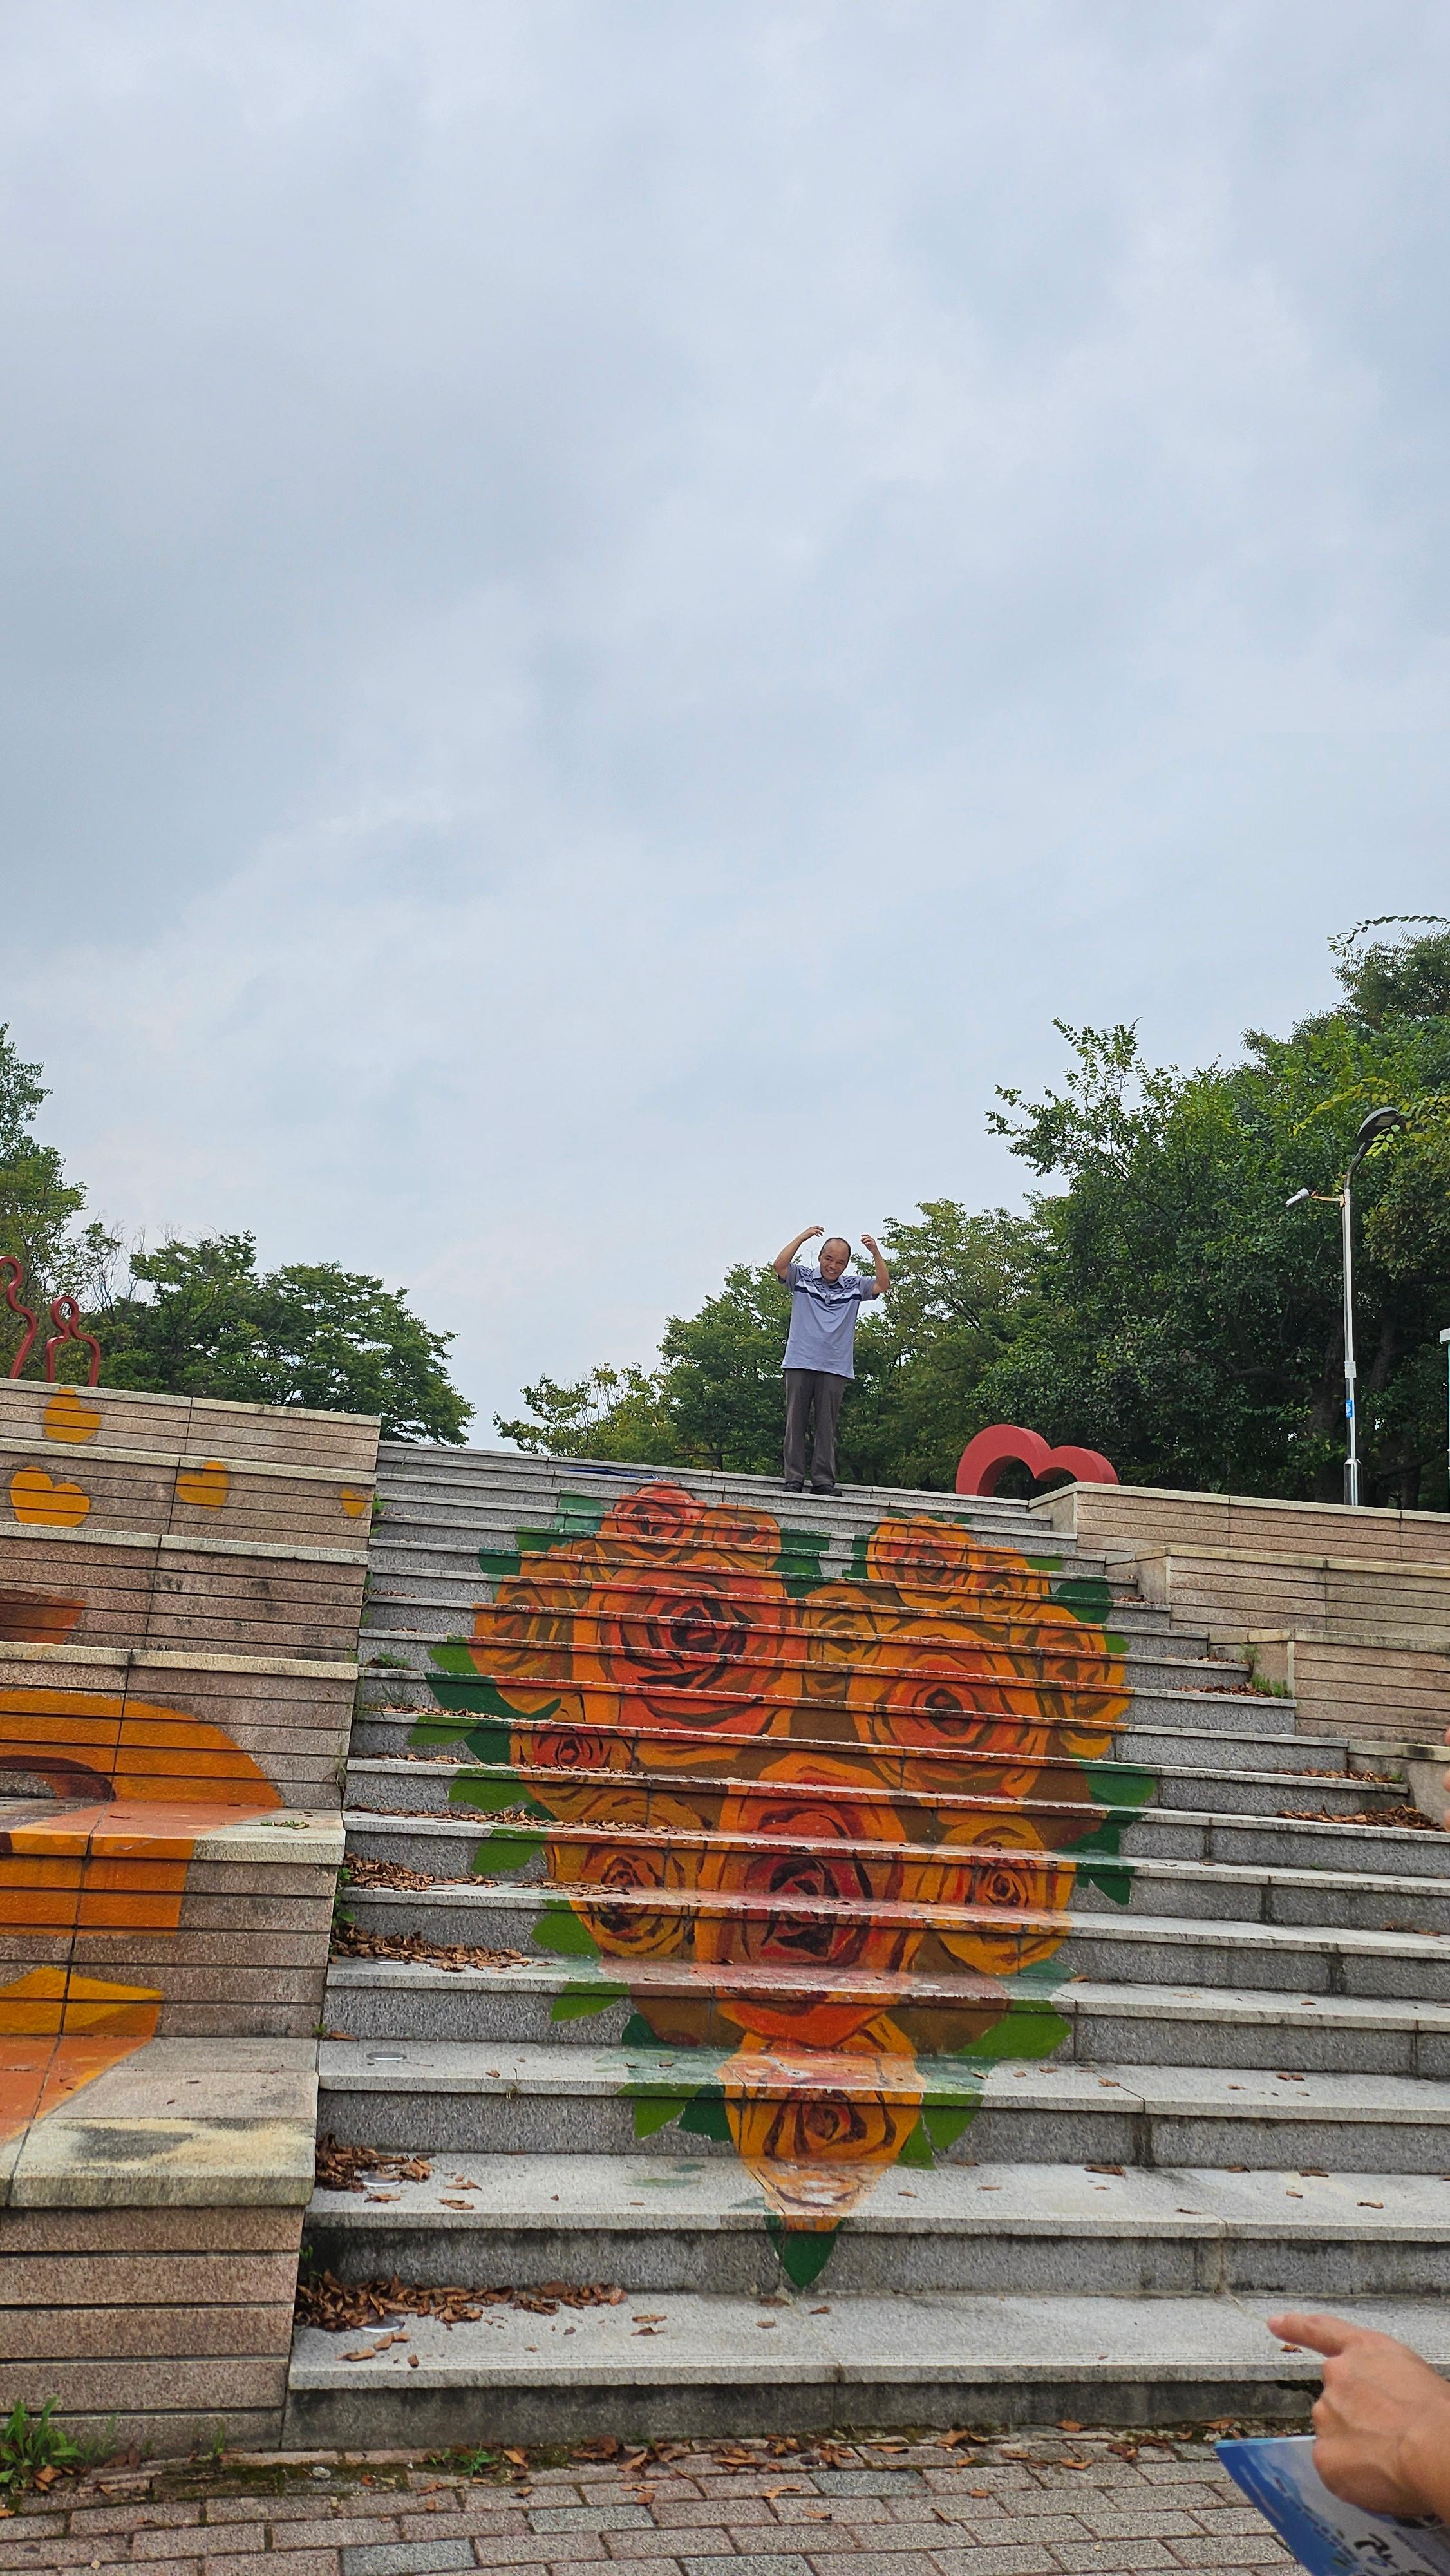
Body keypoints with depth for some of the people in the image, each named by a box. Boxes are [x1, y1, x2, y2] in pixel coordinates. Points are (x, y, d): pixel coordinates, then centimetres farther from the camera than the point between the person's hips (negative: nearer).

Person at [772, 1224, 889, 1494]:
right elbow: (780, 1265, -7)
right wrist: (802, 1237, -10)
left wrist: (876, 1253, -8)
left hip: (835, 1368, 1)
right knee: (795, 1422, -1)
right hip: (800, 1363, -1)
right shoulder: (802, 1278, 9)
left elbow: (883, 1285, 3)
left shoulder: (854, 1287, 14)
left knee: (827, 1426, 1)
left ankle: (823, 1480, 3)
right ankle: (793, 1480, 1)